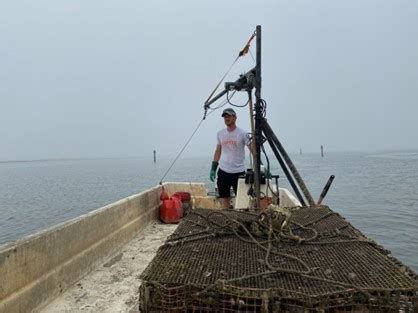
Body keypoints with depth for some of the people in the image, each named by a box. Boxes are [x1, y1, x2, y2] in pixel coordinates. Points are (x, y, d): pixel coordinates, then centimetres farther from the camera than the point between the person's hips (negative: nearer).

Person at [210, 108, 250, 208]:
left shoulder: (242, 133, -6)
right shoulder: (220, 133, 7)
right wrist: (213, 168, 11)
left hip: (239, 172, -3)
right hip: (223, 171, 4)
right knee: (224, 199, 10)